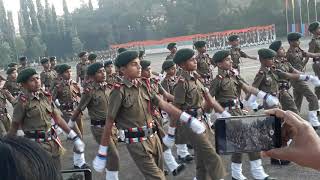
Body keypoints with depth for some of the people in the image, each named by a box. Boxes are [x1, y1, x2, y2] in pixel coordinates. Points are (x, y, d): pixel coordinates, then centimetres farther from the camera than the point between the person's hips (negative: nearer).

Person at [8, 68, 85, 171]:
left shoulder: (46, 97, 2)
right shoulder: (23, 102, -13)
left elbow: (58, 119, 6)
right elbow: (14, 127, -6)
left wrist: (74, 137, 3)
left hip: (52, 142, 5)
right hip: (35, 144, -5)